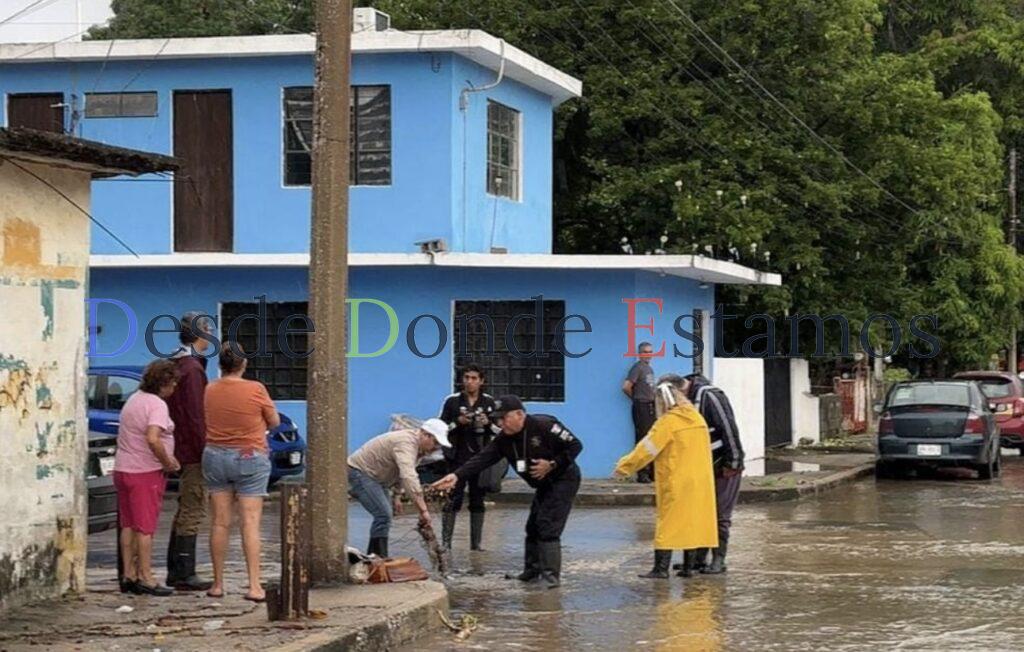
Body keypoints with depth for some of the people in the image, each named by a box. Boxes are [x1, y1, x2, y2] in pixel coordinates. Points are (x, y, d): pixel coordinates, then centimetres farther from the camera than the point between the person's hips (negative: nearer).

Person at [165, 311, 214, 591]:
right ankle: (184, 575, -8)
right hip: (193, 450, -10)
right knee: (193, 512, -8)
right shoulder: (191, 368, -16)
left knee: (185, 510, 15)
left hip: (182, 450, 10)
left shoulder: (180, 365, 16)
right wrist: (205, 450, -20)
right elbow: (195, 414, -21)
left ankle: (176, 571, 19)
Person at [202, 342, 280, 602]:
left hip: (215, 456, 3)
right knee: (250, 523, -3)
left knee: (220, 522, 8)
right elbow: (274, 422, 1)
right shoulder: (256, 390, -11)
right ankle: (254, 585, -9)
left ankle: (218, 584, 12)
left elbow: (205, 423, 6)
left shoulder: (209, 390, -2)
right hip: (250, 458, -3)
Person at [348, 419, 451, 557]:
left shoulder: (414, 442, 5)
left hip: (374, 476, 11)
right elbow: (409, 478, -41)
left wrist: (396, 496, 17)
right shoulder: (406, 443, -29)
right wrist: (423, 510, -44)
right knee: (383, 515, -19)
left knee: (385, 515, 11)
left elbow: (399, 472, 21)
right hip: (359, 472, -11)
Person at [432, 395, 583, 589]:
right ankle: (532, 568, 24)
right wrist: (457, 476, -28)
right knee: (533, 527, 10)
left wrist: (552, 464, -26)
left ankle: (551, 573, -16)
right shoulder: (504, 440, -3)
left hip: (564, 480, -8)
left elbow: (575, 445, -19)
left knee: (548, 527, -17)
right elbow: (481, 459, -14)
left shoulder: (544, 426, -24)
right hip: (543, 485, 8)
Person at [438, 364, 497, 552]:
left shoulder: (489, 402, 7)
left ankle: (476, 544, 14)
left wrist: (488, 422, -10)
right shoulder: (452, 401, 1)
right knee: (452, 500, -7)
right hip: (458, 458, -3)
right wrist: (458, 422, -14)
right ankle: (446, 542, -6)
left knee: (478, 501, 8)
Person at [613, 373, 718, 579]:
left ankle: (661, 567, -7)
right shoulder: (697, 418, 7)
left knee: (669, 523, -4)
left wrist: (624, 467, 0)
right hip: (699, 481, 7)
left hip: (676, 483, -7)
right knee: (692, 522, 11)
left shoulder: (668, 422, -13)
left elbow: (647, 449, -10)